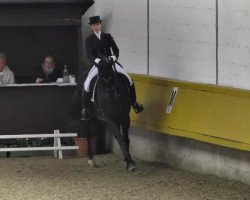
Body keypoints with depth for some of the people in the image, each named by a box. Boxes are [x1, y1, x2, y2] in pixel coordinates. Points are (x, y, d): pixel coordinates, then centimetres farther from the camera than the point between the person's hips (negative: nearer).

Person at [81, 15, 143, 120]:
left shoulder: (107, 36, 8)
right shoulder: (89, 40, 3)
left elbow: (116, 49, 5)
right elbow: (89, 55, -6)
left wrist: (114, 56, -16)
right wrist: (96, 60, -27)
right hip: (97, 64, -2)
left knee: (128, 79, -10)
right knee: (87, 83, -25)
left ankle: (134, 102, 9)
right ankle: (84, 108, -10)